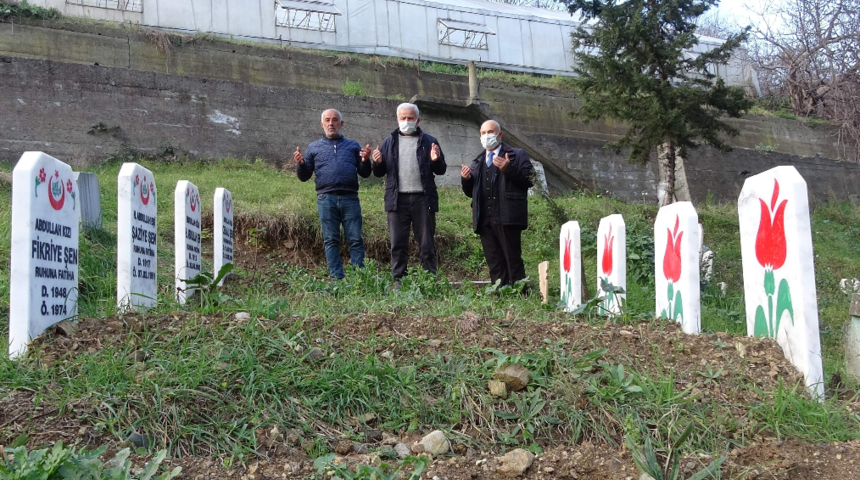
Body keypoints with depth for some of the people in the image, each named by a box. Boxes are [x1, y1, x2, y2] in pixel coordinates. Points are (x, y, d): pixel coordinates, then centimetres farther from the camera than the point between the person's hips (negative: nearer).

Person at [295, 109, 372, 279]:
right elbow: (304, 177, 16)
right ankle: (337, 278, 5)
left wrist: (365, 160, -5)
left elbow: (365, 174, 16)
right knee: (331, 240, 2)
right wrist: (300, 163, -3)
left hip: (350, 198, 0)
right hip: (326, 199, 0)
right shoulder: (313, 148, 17)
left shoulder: (353, 145, 17)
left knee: (356, 239, -4)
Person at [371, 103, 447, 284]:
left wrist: (436, 160, -13)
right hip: (397, 200, 1)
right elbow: (379, 173, 13)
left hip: (423, 199, -1)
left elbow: (441, 170, 8)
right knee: (398, 244, 3)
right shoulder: (389, 142, 14)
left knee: (426, 244, 3)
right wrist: (377, 163, -8)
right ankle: (398, 281, 9)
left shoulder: (429, 142, 9)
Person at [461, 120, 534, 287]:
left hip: (507, 218, -5)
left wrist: (508, 169, -18)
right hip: (485, 220, 6)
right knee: (494, 263, 6)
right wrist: (465, 179, 5)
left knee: (513, 259, -6)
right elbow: (470, 192, 25)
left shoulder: (517, 155, 7)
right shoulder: (477, 162, 24)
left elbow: (528, 180, -5)